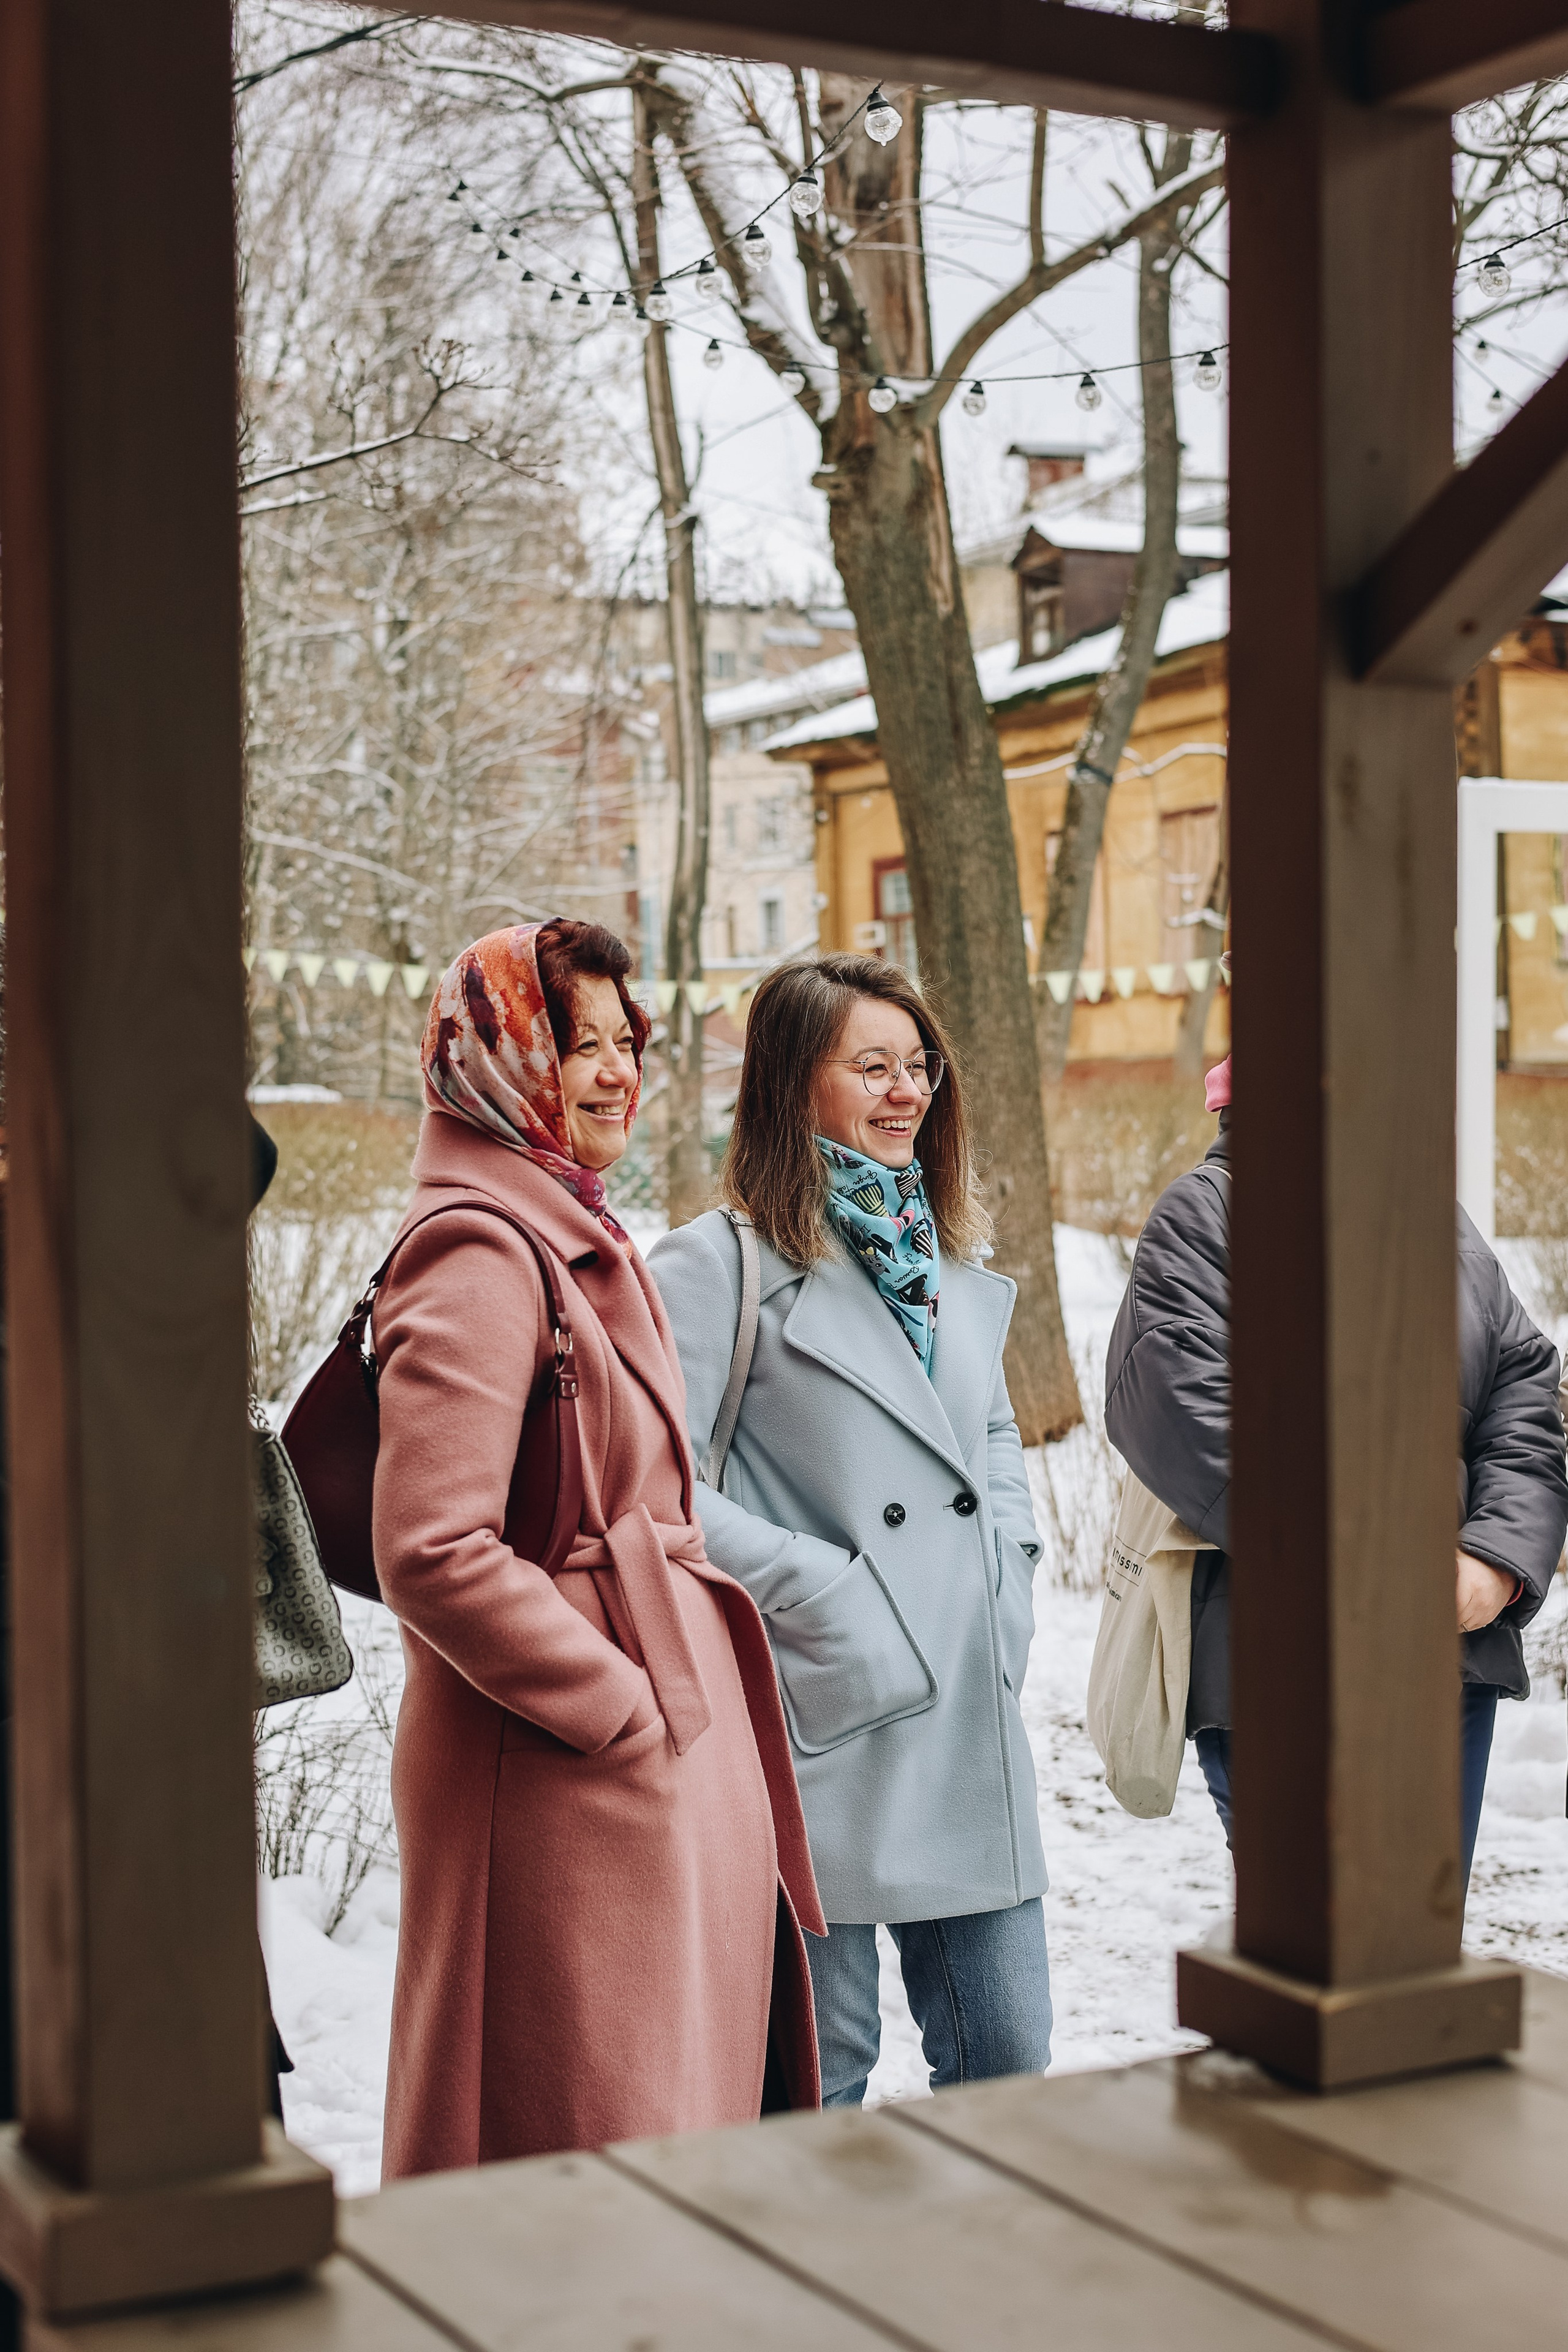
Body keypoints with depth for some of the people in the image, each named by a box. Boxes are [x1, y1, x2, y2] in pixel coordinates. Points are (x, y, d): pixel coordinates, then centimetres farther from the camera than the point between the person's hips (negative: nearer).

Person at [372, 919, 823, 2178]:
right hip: (568, 1778, -10)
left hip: (665, 1752, 10)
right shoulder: (478, 1257, -16)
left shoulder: (581, 1244, 16)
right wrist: (626, 1706, -16)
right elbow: (434, 1552, -23)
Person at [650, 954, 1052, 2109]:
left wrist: (1009, 1570, 10)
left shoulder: (951, 1255, 15)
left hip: (975, 1718, 7)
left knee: (1007, 2054, 12)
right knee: (822, 2071, 5)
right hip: (829, 1721, -6)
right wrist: (811, 1586, -16)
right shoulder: (721, 1262, -8)